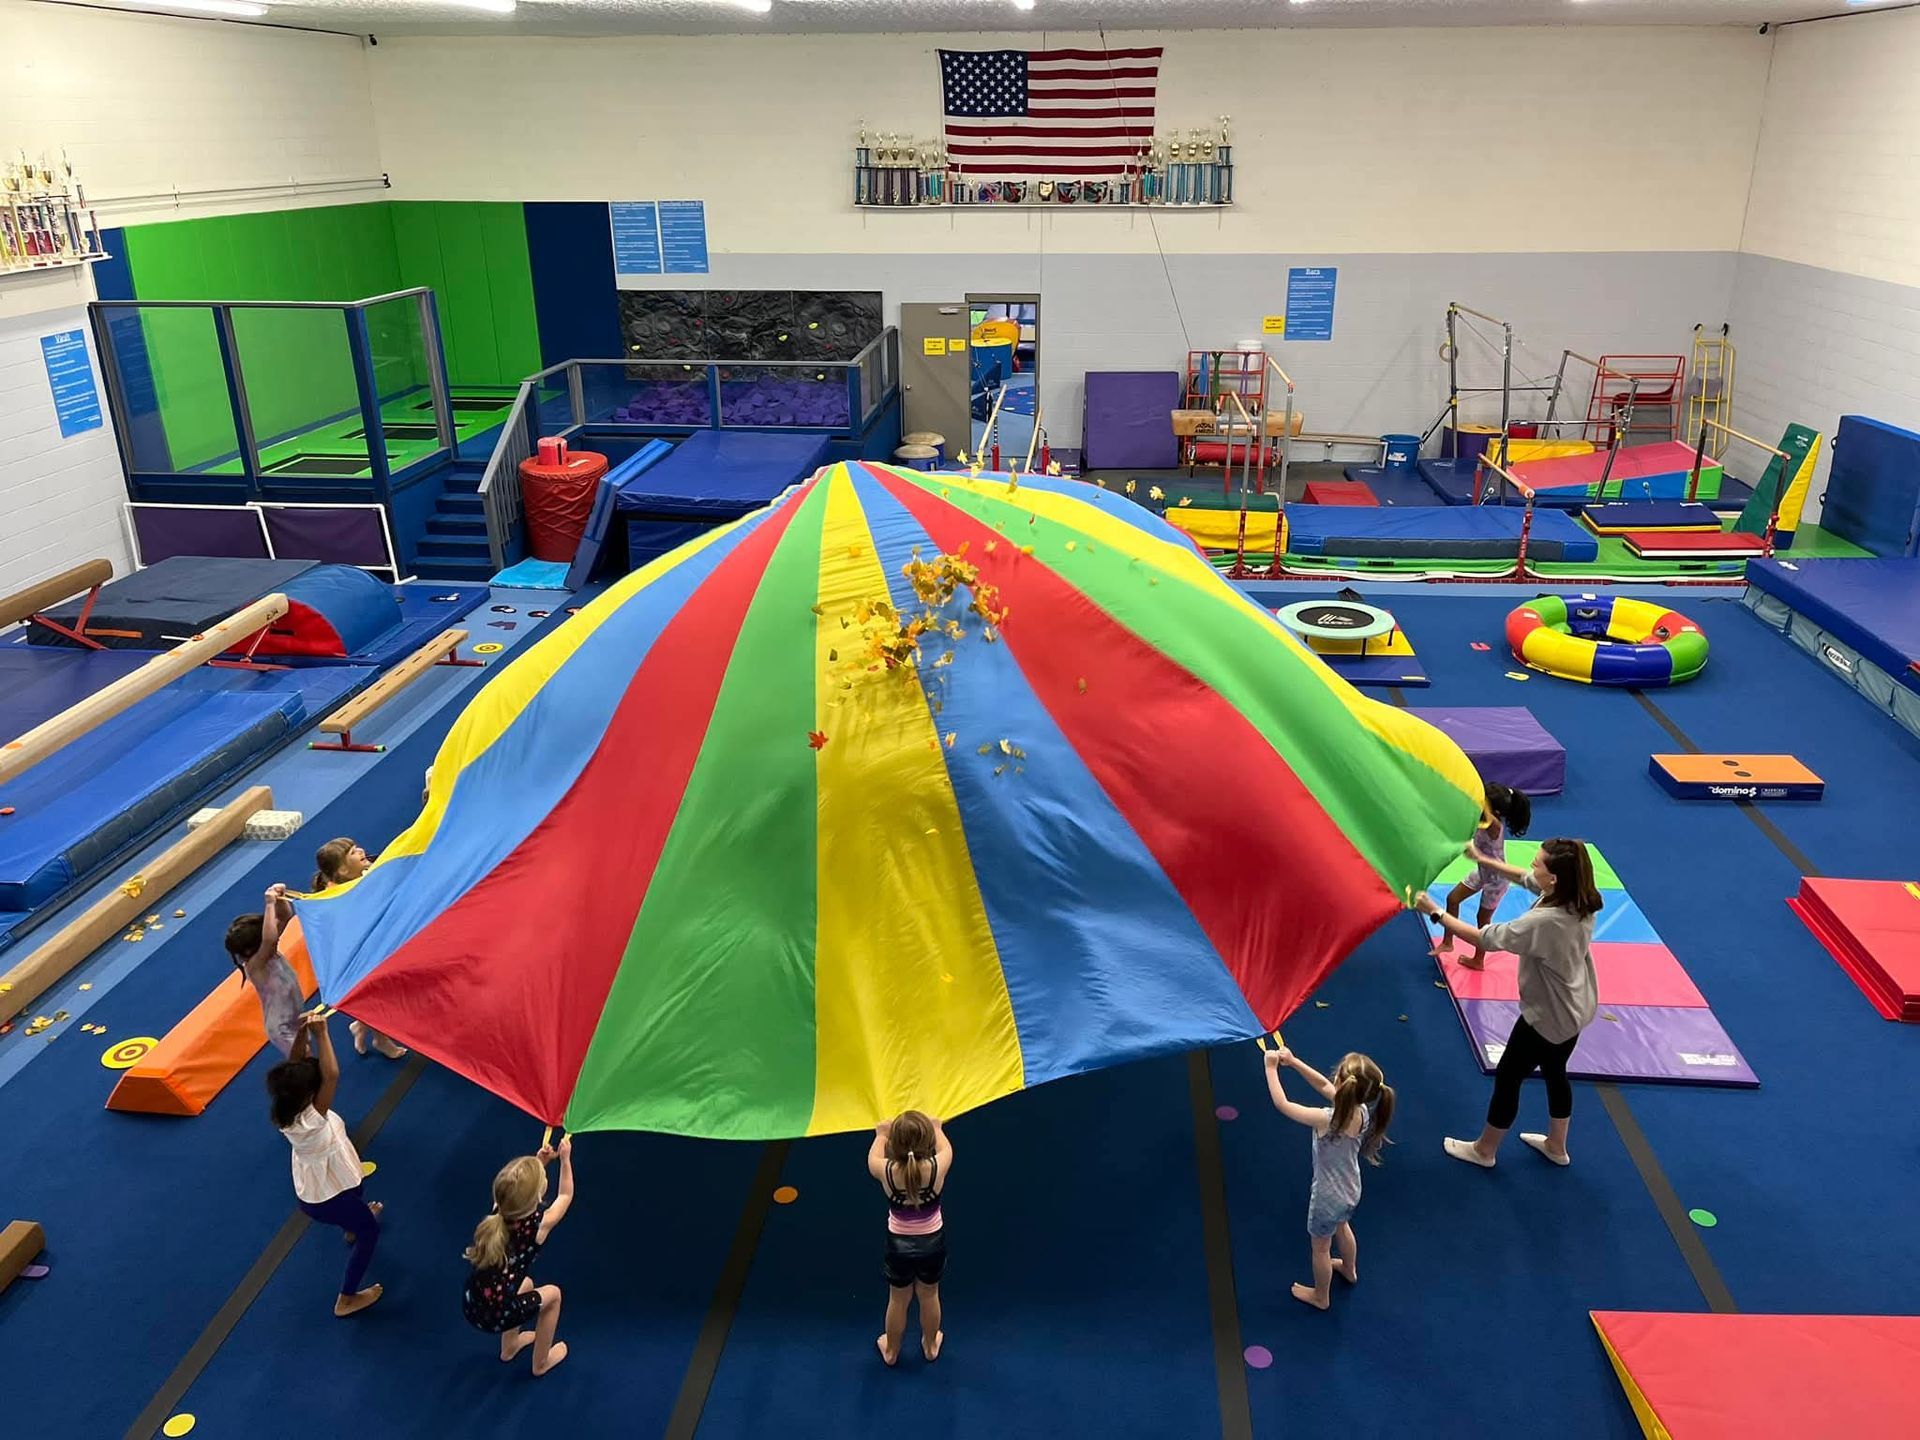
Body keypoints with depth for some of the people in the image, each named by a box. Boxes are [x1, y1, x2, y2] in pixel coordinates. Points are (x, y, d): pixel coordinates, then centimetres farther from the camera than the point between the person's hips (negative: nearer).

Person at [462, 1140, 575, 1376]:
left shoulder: (499, 1212, -4)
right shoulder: (539, 1224, -18)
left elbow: (519, 1188, 22)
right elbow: (566, 1195, 4)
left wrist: (539, 1161, 18)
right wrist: (565, 1159, 13)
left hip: (470, 1305, 6)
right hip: (495, 1317, -6)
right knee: (553, 1294, 19)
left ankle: (509, 1345, 47)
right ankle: (541, 1362, 32)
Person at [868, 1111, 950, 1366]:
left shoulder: (886, 1172, -28)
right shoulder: (937, 1168, -28)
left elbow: (873, 1157, -2)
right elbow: (946, 1148, -3)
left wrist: (881, 1134, 15)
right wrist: (937, 1128, 16)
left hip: (900, 1245, 0)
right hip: (933, 1242, 0)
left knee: (898, 1300, 24)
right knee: (929, 1296, 26)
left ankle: (891, 1351, 46)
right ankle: (931, 1346, 49)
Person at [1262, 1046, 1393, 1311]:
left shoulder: (1327, 1120, -41)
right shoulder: (1362, 1110, -20)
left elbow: (1281, 1104, -32)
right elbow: (1323, 1085, -8)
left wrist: (1271, 1067, -22)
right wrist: (1294, 1061, -15)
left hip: (1328, 1198, -6)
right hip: (1351, 1191, 6)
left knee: (1320, 1247, 22)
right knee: (1342, 1228, 37)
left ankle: (1321, 1296, 46)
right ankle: (1349, 1270, 63)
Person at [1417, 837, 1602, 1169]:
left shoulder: (1546, 921, -38)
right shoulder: (1579, 901, -12)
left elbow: (1485, 938, -30)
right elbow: (1525, 878, 6)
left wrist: (1435, 912, -23)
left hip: (1549, 1016, -8)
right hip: (1575, 1009, 8)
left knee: (1507, 1077, 12)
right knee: (1555, 1073, 28)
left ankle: (1484, 1150, 32)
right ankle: (1556, 1146, 48)